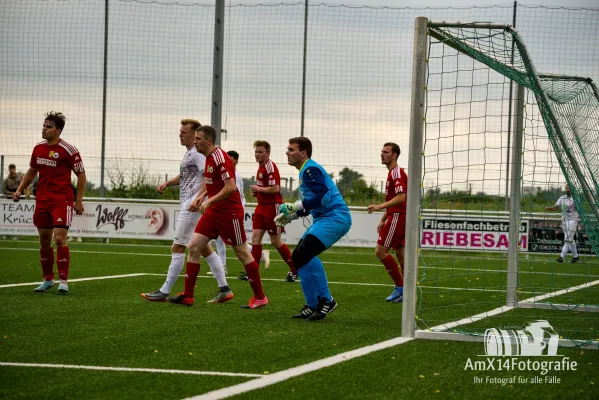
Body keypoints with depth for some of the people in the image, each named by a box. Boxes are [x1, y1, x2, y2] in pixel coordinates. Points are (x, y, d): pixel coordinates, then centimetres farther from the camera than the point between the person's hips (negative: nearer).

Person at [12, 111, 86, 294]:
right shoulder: (38, 148, 8)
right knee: (44, 241, 9)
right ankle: (48, 279, 21)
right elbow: (32, 171, 22)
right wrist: (19, 190, 13)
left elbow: (81, 174, -4)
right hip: (42, 200, 6)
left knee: (60, 239, -13)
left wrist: (79, 200, -8)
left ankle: (63, 281, -6)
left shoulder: (68, 150, -10)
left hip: (62, 201, -6)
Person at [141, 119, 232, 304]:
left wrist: (199, 199, -29)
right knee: (204, 248, 11)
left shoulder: (198, 153, -13)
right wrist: (168, 183, 15)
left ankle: (165, 292, -3)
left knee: (177, 247, -7)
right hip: (189, 206, 11)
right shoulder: (190, 152, 18)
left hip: (193, 207, -11)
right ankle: (224, 289, 12)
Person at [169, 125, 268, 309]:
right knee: (194, 247, 1)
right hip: (213, 211, 9)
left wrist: (209, 201, -22)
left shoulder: (220, 158, -19)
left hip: (229, 213, -9)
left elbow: (231, 187, -26)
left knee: (242, 253, 0)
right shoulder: (209, 158, 10)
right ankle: (187, 295, 5)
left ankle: (259, 297, 11)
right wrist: (202, 196, 10)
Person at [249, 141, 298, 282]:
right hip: (262, 206, 9)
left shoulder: (270, 167, -16)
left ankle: (295, 270, 12)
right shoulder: (261, 167, 13)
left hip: (272, 206, -9)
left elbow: (275, 189, -25)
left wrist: (258, 189, -14)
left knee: (276, 241, -1)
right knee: (256, 236, 1)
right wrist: (256, 192, 9)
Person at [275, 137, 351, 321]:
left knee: (305, 252, -25)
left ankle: (326, 300, -15)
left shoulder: (310, 170, -11)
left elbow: (323, 196, -24)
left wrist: (296, 207, -19)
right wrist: (291, 215, 18)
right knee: (298, 256, 7)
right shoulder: (306, 171, 21)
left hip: (335, 217, -11)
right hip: (323, 218, 11)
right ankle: (312, 306, 13)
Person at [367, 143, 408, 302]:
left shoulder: (397, 173, -13)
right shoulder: (393, 173, 20)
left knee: (380, 251, -11)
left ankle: (400, 287, -9)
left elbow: (401, 197, -25)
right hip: (397, 216, 11)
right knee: (400, 254, 9)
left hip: (397, 217, -11)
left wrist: (380, 206, -28)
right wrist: (383, 220, 25)